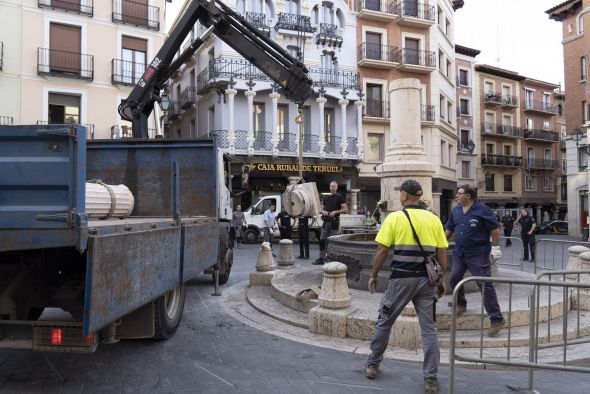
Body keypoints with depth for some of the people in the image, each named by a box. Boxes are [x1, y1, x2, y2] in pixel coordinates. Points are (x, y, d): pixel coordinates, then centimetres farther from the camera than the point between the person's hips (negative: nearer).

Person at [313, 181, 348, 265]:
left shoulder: (339, 197, -1)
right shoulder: (326, 198, 15)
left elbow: (345, 210, -7)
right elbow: (322, 208, 22)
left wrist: (335, 212, -18)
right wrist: (323, 211, -2)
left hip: (335, 222, -5)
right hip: (326, 221, 5)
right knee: (322, 240, 2)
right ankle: (321, 258, 8)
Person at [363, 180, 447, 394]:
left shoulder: (394, 218, -4)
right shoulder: (433, 219, 5)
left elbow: (382, 251, -5)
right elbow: (441, 253, 5)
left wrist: (373, 276, 5)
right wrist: (441, 279, 14)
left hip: (401, 278, -2)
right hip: (427, 279, 3)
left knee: (384, 321, 14)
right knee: (429, 328, 8)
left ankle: (372, 365, 26)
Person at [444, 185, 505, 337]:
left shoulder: (482, 210, -11)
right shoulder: (455, 211, 9)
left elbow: (494, 228, -8)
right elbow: (449, 229, 19)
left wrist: (496, 247, -10)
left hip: (478, 254, -6)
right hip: (459, 253, 7)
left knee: (486, 285, -7)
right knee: (454, 279, 6)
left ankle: (496, 319, -1)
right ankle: (461, 304, 32)